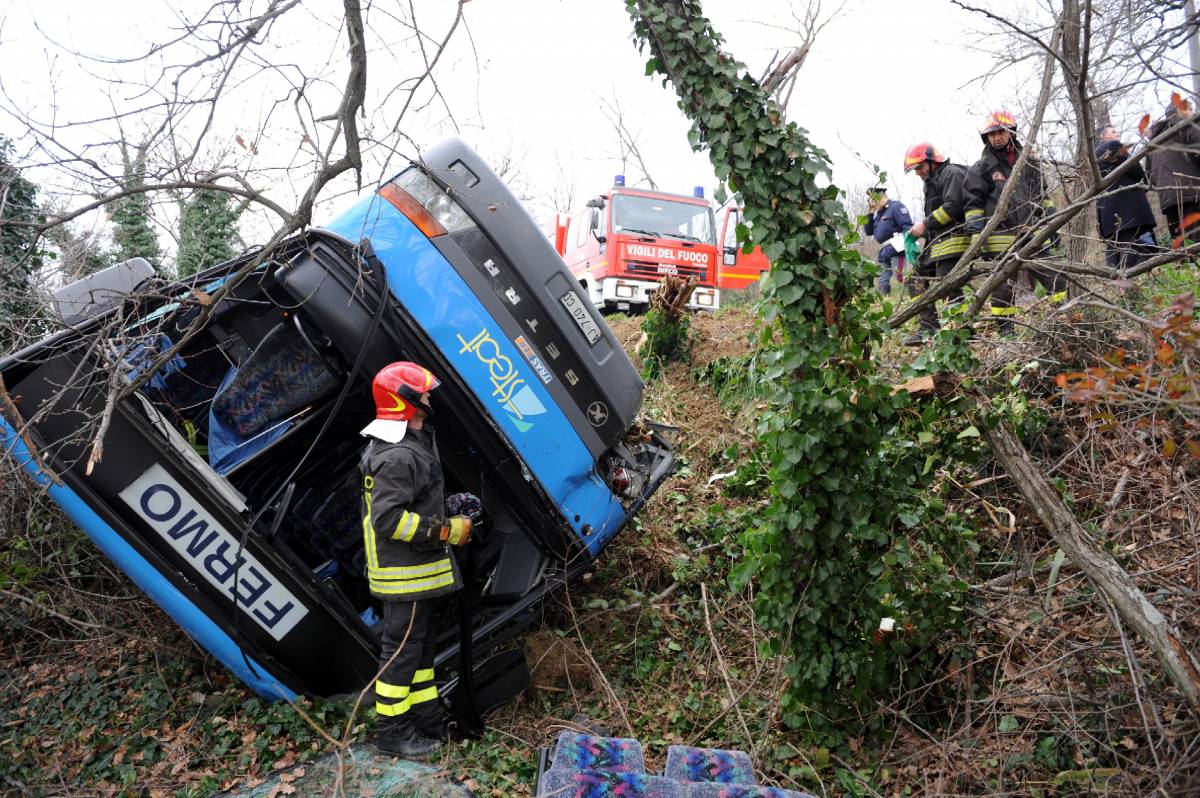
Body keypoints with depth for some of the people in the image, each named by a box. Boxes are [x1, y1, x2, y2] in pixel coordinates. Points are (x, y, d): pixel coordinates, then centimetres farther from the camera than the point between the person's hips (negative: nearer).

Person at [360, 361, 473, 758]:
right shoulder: (398, 457, -24)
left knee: (422, 642, 19)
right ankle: (393, 732, 15)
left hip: (419, 571, 11)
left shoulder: (408, 444, 12)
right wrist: (446, 531, -23)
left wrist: (448, 521, 11)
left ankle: (426, 715, 32)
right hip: (404, 574, -11)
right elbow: (388, 519, -29)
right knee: (402, 648, 1)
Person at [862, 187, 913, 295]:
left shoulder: (896, 206, -3)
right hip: (884, 252, 9)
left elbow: (907, 226, -12)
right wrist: (870, 214, 9)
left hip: (896, 249, -9)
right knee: (882, 282, 8)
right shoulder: (877, 213, 21)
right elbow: (868, 232, 19)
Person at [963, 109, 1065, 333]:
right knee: (1003, 289, 0)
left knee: (1056, 279, 5)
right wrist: (977, 236, -14)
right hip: (1001, 241, -4)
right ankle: (1005, 332, 9)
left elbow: (1042, 196, 20)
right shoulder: (981, 168, 0)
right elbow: (973, 204, -4)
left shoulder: (1029, 161, 13)